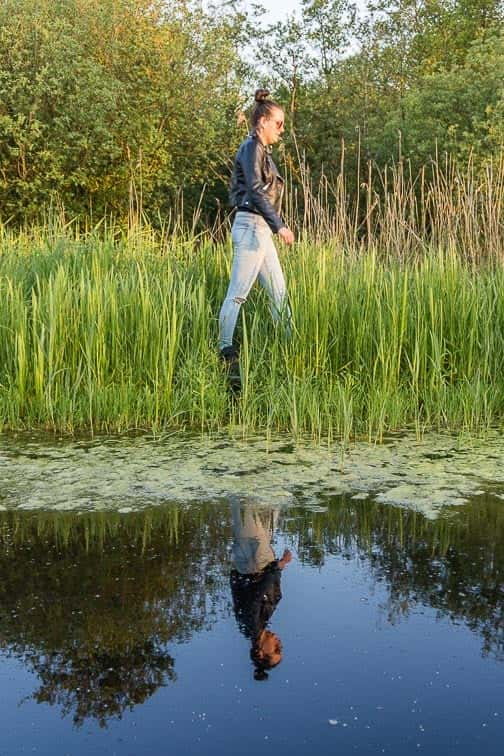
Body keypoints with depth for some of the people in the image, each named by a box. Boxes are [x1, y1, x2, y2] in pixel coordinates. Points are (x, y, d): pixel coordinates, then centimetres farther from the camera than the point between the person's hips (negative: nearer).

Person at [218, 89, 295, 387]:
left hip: (261, 229, 10)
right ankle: (225, 353, -9)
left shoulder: (262, 150, 20)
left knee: (279, 292, 11)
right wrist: (279, 225, -18)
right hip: (251, 226, -10)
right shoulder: (252, 147, -9)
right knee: (238, 294, -10)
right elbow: (256, 191, -17)